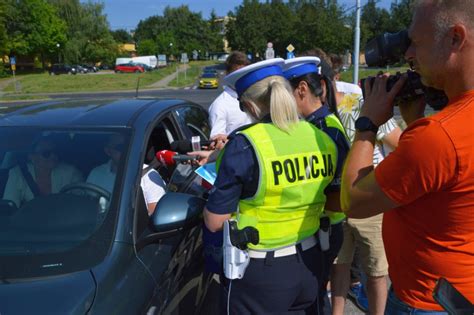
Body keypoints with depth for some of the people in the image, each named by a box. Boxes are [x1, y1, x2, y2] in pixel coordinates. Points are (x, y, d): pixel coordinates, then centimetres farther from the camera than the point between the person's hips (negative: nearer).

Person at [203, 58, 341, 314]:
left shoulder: (245, 146, -21)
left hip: (261, 272, -5)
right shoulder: (322, 138, -5)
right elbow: (338, 202, 6)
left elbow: (215, 222, -14)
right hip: (310, 263, 5)